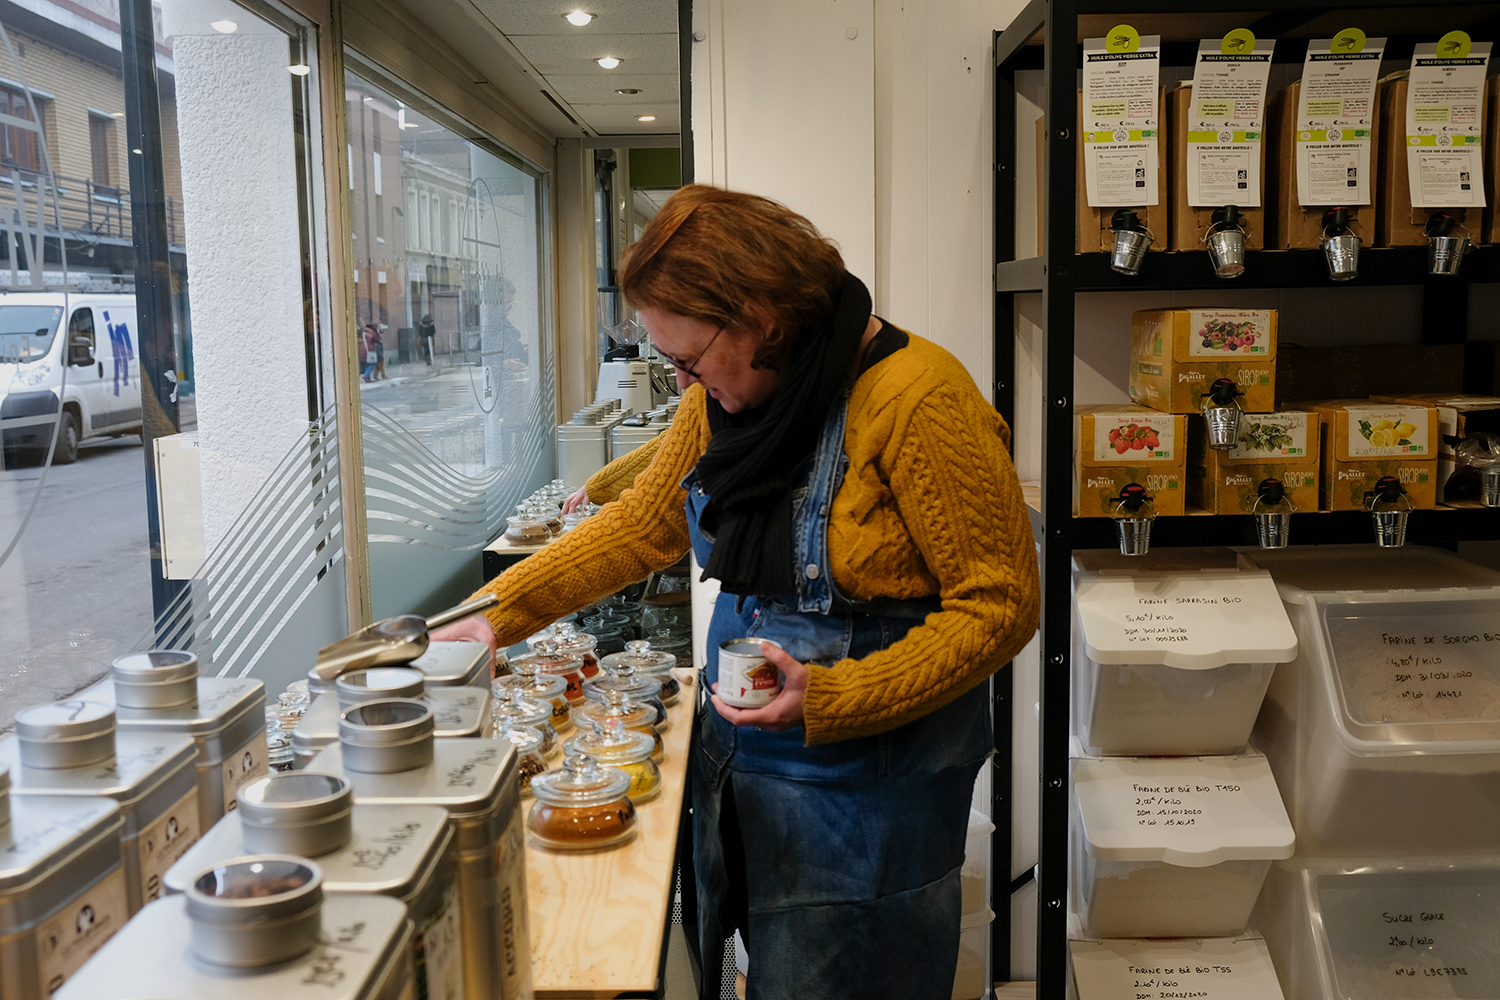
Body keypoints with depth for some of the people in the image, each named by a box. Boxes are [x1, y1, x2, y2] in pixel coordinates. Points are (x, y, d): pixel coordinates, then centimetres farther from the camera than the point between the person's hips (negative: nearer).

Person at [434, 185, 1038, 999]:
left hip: (864, 774, -6)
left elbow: (1000, 605, -18)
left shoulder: (919, 401, -21)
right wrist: (501, 612, 3)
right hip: (740, 757, 7)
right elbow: (644, 524, 11)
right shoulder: (722, 398, 2)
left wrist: (833, 698, -25)